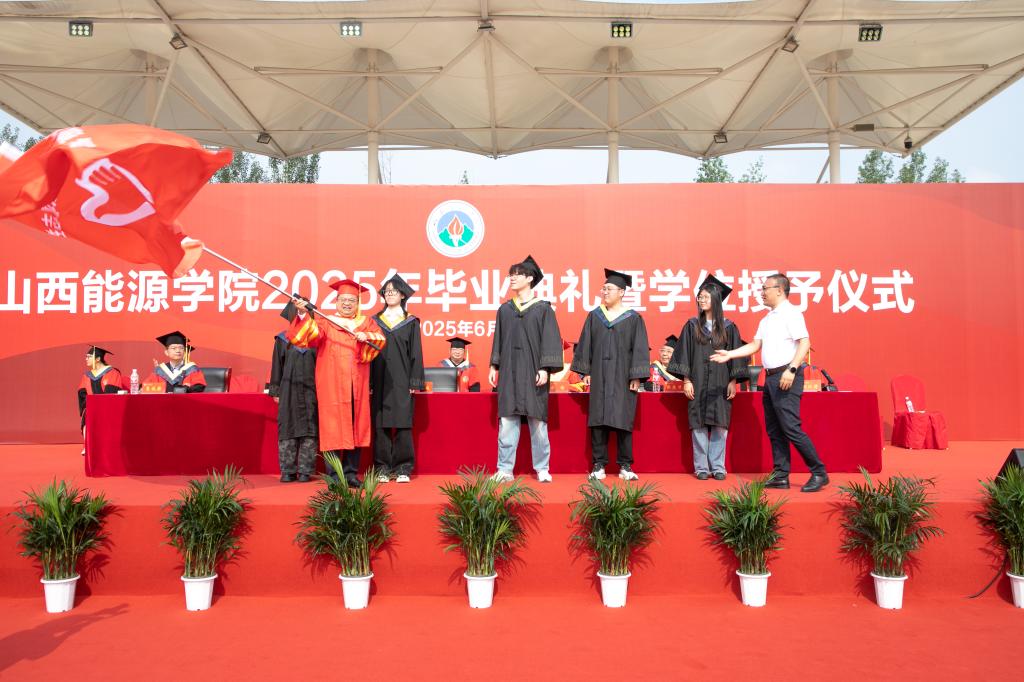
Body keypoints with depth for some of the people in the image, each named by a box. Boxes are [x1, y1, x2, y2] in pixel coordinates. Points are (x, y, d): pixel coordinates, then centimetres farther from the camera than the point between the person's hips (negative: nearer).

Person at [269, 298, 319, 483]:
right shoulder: (283, 339, 7)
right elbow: (277, 366, 9)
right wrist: (276, 391, 5)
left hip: (311, 390, 0)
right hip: (288, 390, 0)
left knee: (310, 431, -1)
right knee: (287, 430, 0)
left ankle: (305, 470, 5)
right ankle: (287, 471, 7)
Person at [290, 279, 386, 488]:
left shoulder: (366, 322, 14)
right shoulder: (326, 324, 9)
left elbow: (380, 338, -4)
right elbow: (309, 335, -9)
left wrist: (366, 336, -24)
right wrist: (303, 315, -25)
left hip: (357, 388, 2)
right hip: (332, 386, -2)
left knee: (355, 428, 4)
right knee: (333, 429, -4)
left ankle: (351, 473, 11)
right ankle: (334, 476, 0)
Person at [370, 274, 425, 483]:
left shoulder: (411, 322, 7)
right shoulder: (375, 321, 12)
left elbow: (415, 353, 4)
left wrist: (414, 382, -4)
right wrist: (369, 382, 1)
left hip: (401, 381, -2)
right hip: (379, 381, 2)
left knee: (402, 424, -3)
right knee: (380, 425, 0)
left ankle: (403, 468, 5)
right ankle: (383, 468, 8)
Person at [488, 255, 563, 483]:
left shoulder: (543, 308, 1)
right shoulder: (505, 309, 12)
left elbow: (550, 340, -4)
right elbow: (498, 338, 15)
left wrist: (545, 368, -13)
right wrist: (494, 365, 7)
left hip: (533, 372, -3)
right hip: (509, 371, 3)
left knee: (537, 422, 1)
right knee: (507, 421, 0)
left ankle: (542, 469, 12)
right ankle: (505, 469, 6)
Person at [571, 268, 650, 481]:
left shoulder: (633, 318, 0)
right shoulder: (594, 316, 9)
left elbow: (639, 349, -2)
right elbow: (585, 345, 10)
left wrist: (636, 376, -9)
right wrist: (585, 371, 3)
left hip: (622, 378, -2)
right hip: (599, 377, 3)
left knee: (623, 420, 0)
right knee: (598, 419, 2)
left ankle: (625, 466, 10)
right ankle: (599, 465, 9)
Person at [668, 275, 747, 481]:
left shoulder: (728, 327, 5)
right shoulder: (692, 326, 6)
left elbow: (735, 355, 5)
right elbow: (684, 353, 3)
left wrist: (733, 381, -2)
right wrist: (686, 380, -4)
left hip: (720, 385, 0)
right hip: (698, 384, 0)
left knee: (719, 426, 0)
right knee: (699, 425, 0)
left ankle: (717, 466, 10)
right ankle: (701, 467, 9)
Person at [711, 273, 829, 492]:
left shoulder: (791, 313, -7)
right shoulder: (767, 319, 18)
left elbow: (805, 343, -16)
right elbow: (754, 346, 18)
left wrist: (791, 370, -24)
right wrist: (729, 355, 10)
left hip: (786, 378, -9)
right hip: (771, 378, 9)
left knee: (790, 428, -11)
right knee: (774, 430, 9)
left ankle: (819, 473, 0)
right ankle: (781, 476, 15)